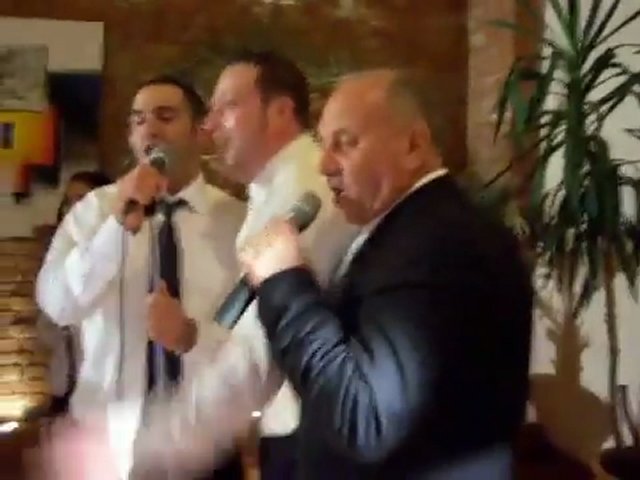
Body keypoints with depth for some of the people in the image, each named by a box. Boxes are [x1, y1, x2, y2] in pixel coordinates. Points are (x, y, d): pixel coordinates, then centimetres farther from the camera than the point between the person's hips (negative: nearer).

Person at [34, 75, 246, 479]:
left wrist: (194, 336, -24)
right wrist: (118, 224, -24)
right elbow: (57, 305, -14)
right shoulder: (93, 210, -1)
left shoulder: (239, 219, -3)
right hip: (111, 433, 0)